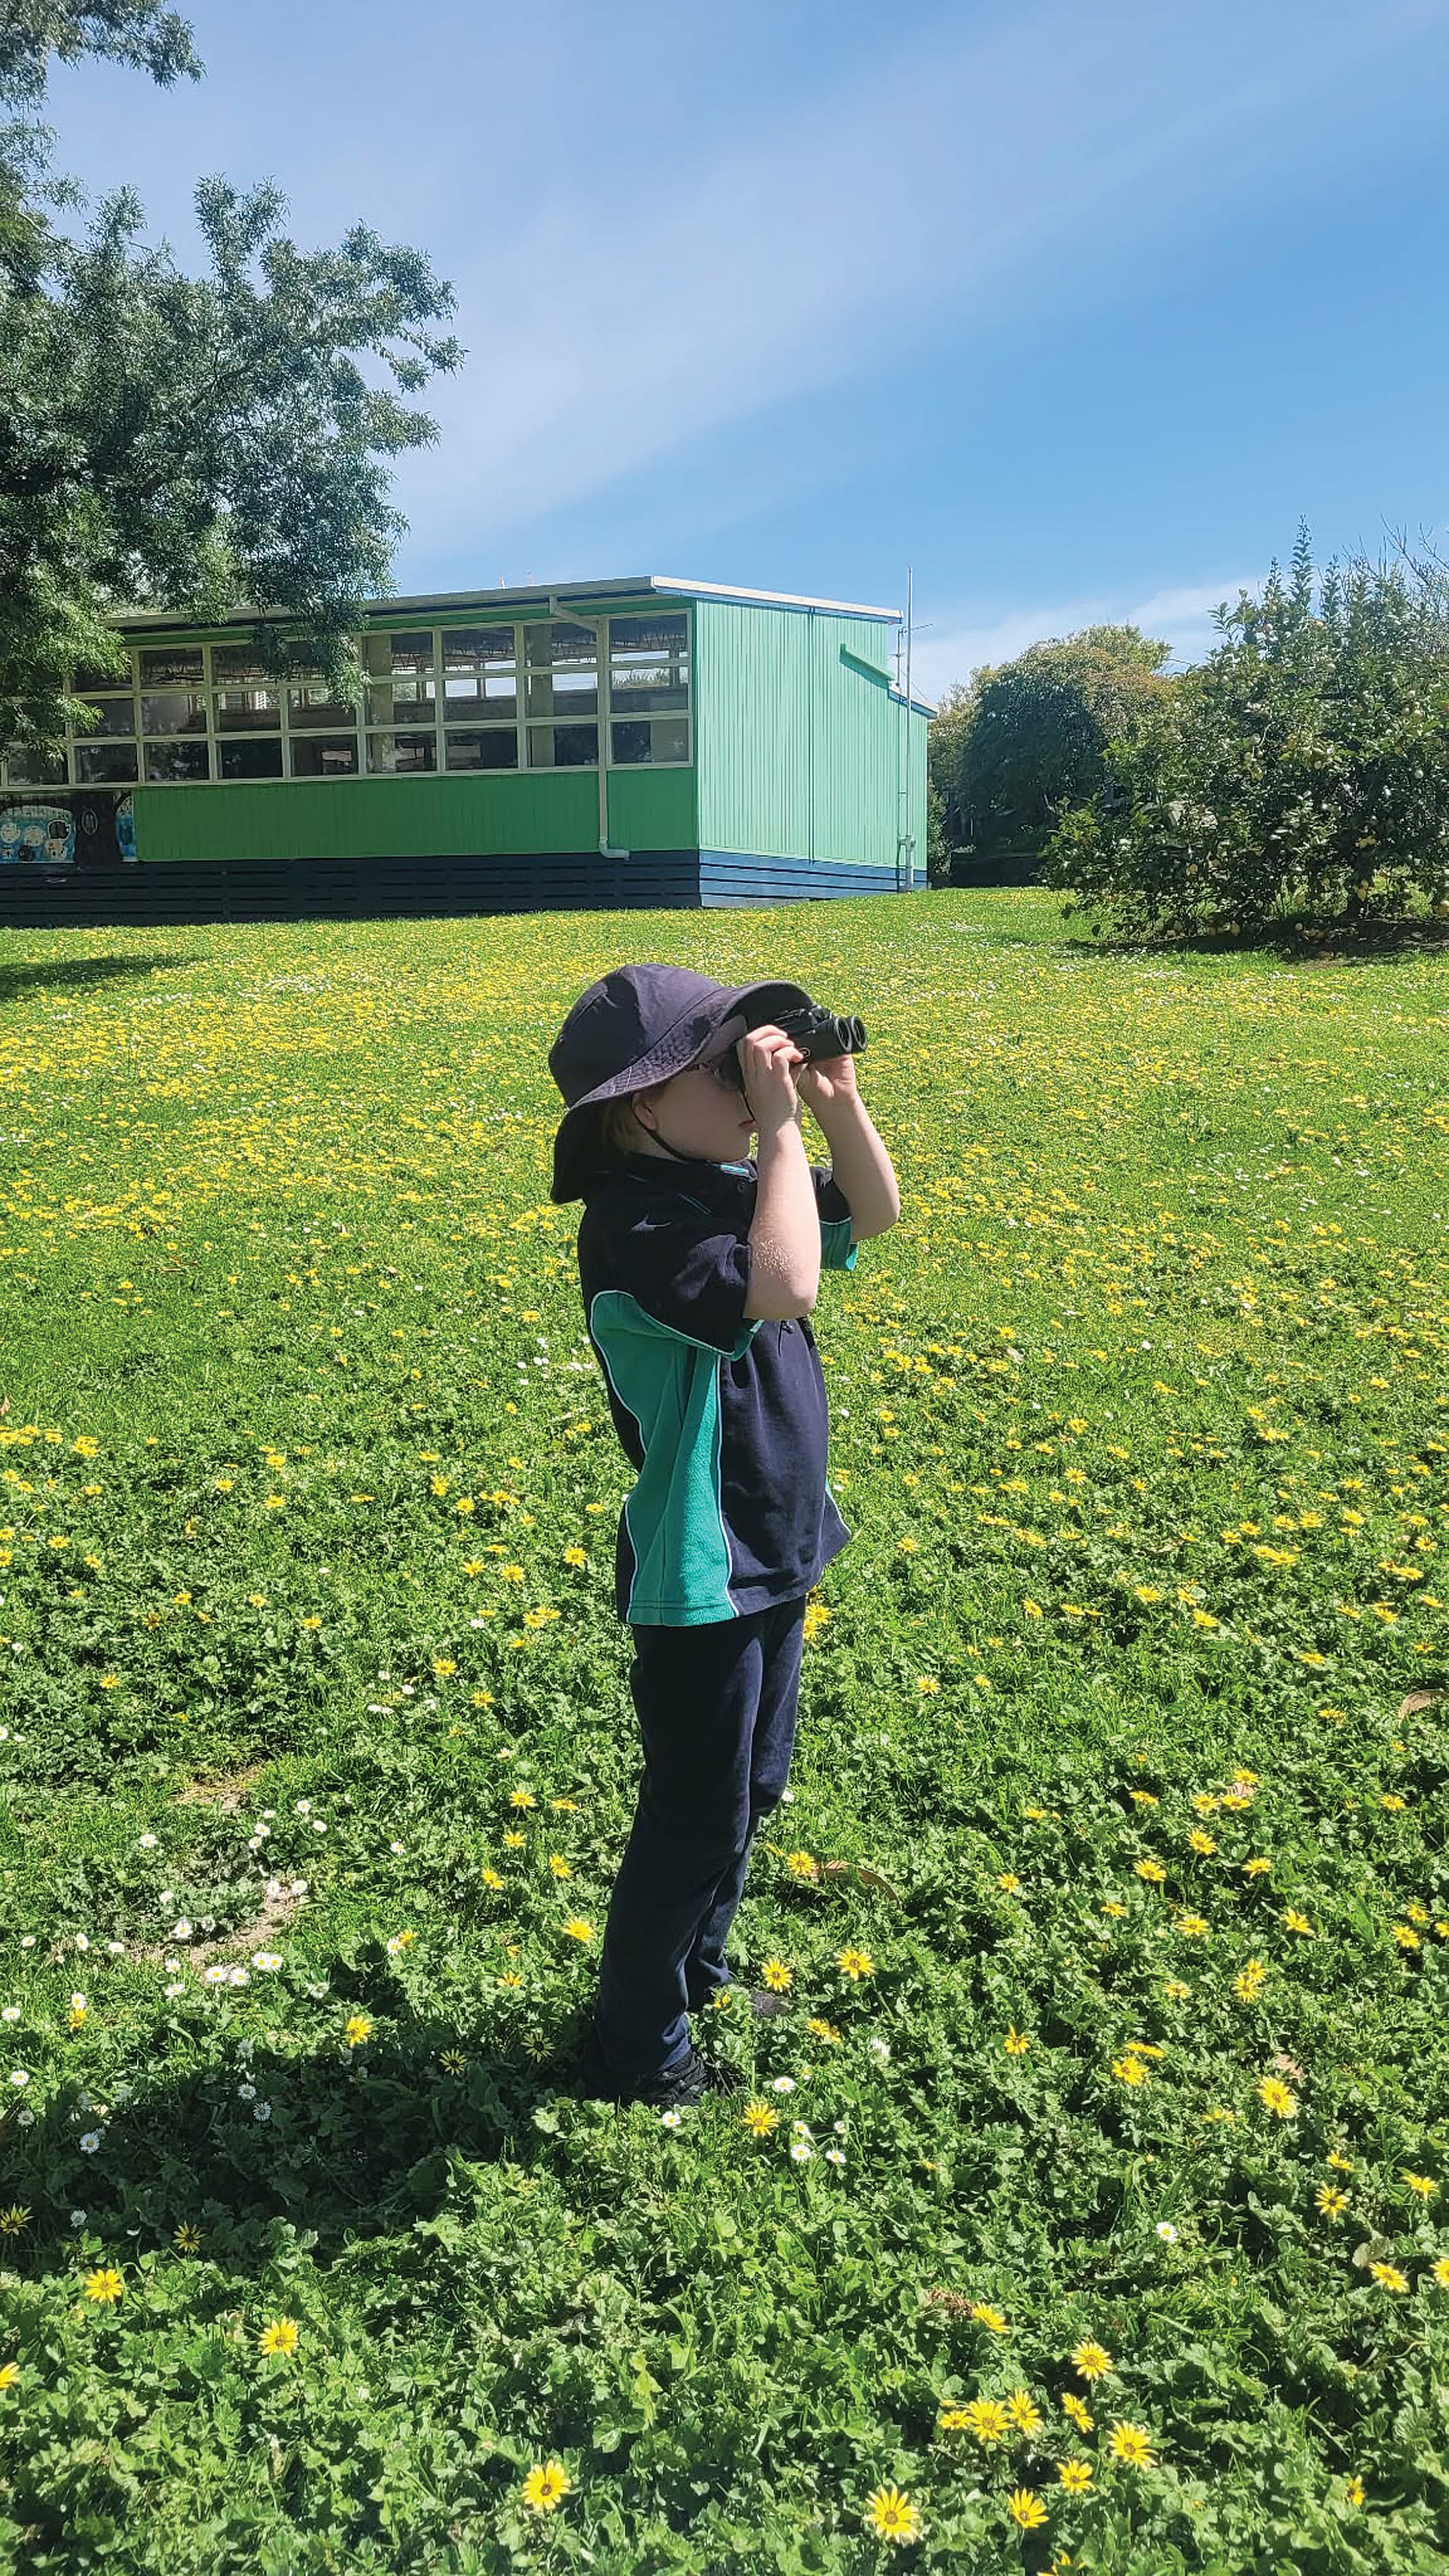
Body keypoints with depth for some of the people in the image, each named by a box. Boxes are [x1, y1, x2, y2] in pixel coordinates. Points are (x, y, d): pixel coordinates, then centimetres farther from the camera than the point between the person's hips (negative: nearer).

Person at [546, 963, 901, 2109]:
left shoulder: (727, 1185, 2)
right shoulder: (638, 1221, -26)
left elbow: (875, 1210, 11)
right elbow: (785, 1288, -40)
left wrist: (838, 1100, -5)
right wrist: (781, 1125, -31)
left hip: (776, 1551, 9)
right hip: (699, 1580, -9)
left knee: (751, 1789, 25)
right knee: (696, 1822, 8)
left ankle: (697, 1970, 49)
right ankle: (634, 2049, 31)